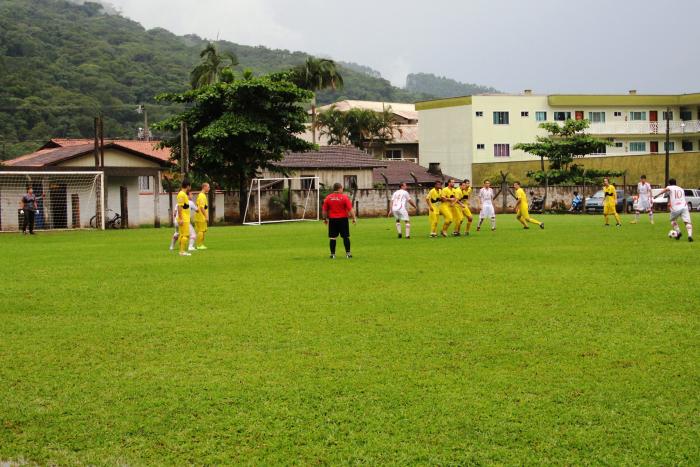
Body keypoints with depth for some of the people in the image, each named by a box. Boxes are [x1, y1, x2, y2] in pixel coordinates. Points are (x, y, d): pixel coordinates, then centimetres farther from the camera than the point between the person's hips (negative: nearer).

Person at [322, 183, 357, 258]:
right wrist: (354, 218, -3)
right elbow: (350, 209, -8)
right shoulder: (344, 197, -6)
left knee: (333, 238, 6)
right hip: (343, 219, -2)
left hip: (332, 220, 2)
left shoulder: (328, 198, 2)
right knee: (346, 237, 5)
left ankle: (332, 254, 6)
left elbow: (324, 210, 6)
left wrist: (325, 219, 18)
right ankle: (348, 253, 5)